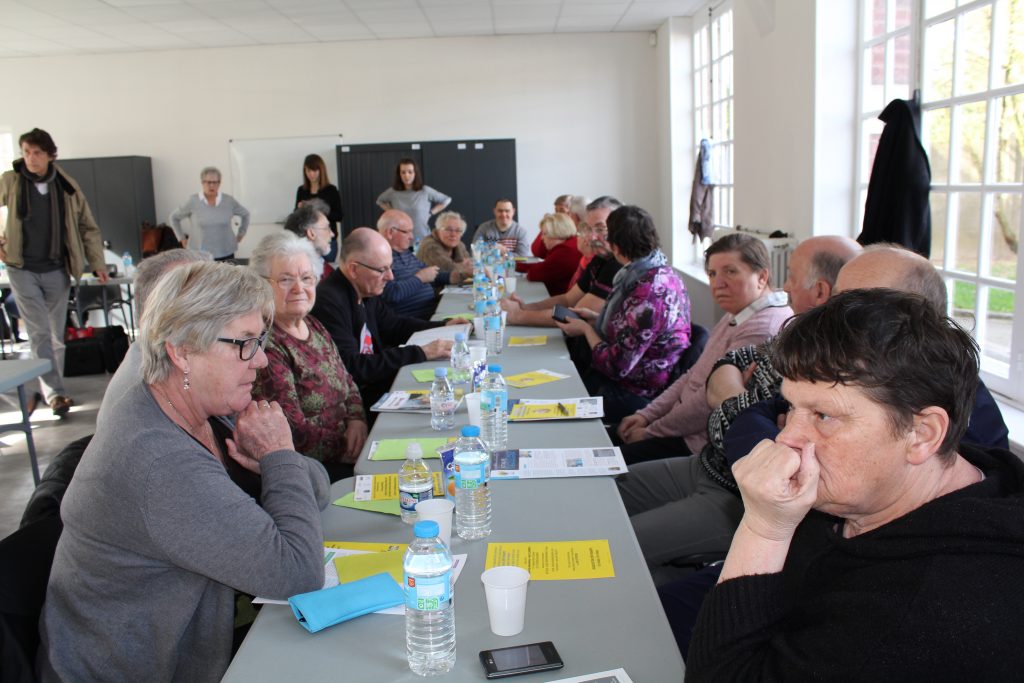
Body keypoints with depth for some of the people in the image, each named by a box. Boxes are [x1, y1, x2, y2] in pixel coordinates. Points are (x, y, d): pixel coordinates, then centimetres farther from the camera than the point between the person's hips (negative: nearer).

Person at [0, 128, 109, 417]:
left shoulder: (66, 186, -1)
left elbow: (88, 227, 5)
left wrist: (97, 263, -1)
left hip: (56, 270, 2)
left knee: (56, 335, 8)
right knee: (40, 333, -6)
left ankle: (52, 387, 21)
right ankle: (55, 392, -5)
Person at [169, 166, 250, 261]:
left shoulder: (229, 201, 2)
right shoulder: (192, 202, -1)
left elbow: (245, 214, 17)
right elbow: (174, 218, 11)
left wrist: (240, 234, 12)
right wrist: (182, 238, 8)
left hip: (227, 255, 1)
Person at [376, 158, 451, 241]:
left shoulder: (425, 191, -4)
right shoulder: (392, 192, 1)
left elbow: (446, 200, 9)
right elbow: (380, 201, 22)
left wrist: (431, 213, 2)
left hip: (422, 238, -1)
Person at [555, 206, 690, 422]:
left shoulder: (648, 292, -28)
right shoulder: (661, 273, 3)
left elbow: (617, 365, -23)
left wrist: (586, 329, -8)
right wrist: (596, 319, 11)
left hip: (634, 397, -9)